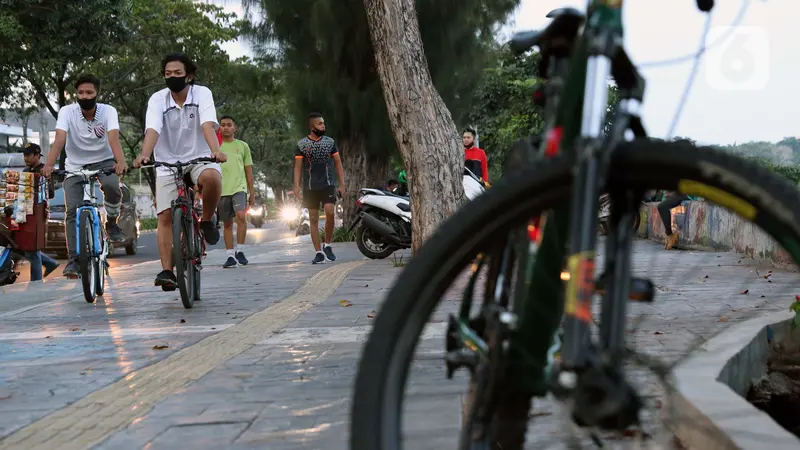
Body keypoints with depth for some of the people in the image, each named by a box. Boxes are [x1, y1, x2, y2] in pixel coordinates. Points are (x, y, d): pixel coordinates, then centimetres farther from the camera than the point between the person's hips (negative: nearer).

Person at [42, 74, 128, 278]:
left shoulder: (108, 111, -17)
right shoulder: (67, 112, -17)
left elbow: (113, 139, -32)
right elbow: (59, 139, -30)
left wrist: (121, 162, -53)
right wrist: (49, 165, -48)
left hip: (103, 161, -1)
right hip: (75, 166, 1)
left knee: (112, 186, -33)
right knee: (73, 210, -13)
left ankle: (111, 222, -4)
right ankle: (74, 259, -7)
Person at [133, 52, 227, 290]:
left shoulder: (202, 93, -9)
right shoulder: (158, 99, -7)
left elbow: (208, 125, -25)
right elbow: (152, 130, -22)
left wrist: (215, 150, -44)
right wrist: (144, 155, -42)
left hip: (199, 158, -1)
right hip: (168, 163, 1)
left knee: (211, 177, -35)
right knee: (165, 216, -11)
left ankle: (207, 220, -8)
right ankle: (167, 271, -10)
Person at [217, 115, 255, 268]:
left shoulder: (242, 146, 11)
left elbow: (248, 170, 13)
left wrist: (252, 192, 9)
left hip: (239, 187, -1)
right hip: (221, 189, 1)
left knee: (241, 216, -23)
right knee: (227, 224, 5)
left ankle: (240, 251, -11)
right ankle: (230, 256, 11)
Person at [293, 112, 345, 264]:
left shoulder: (330, 142, 7)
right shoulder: (302, 144, 3)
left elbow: (338, 163, 10)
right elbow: (298, 166, 3)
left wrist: (342, 184, 3)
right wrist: (296, 185, -10)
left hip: (327, 185, 0)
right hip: (310, 187, 0)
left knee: (329, 212, -19)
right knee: (313, 219, 1)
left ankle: (327, 245, 0)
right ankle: (318, 253, 6)